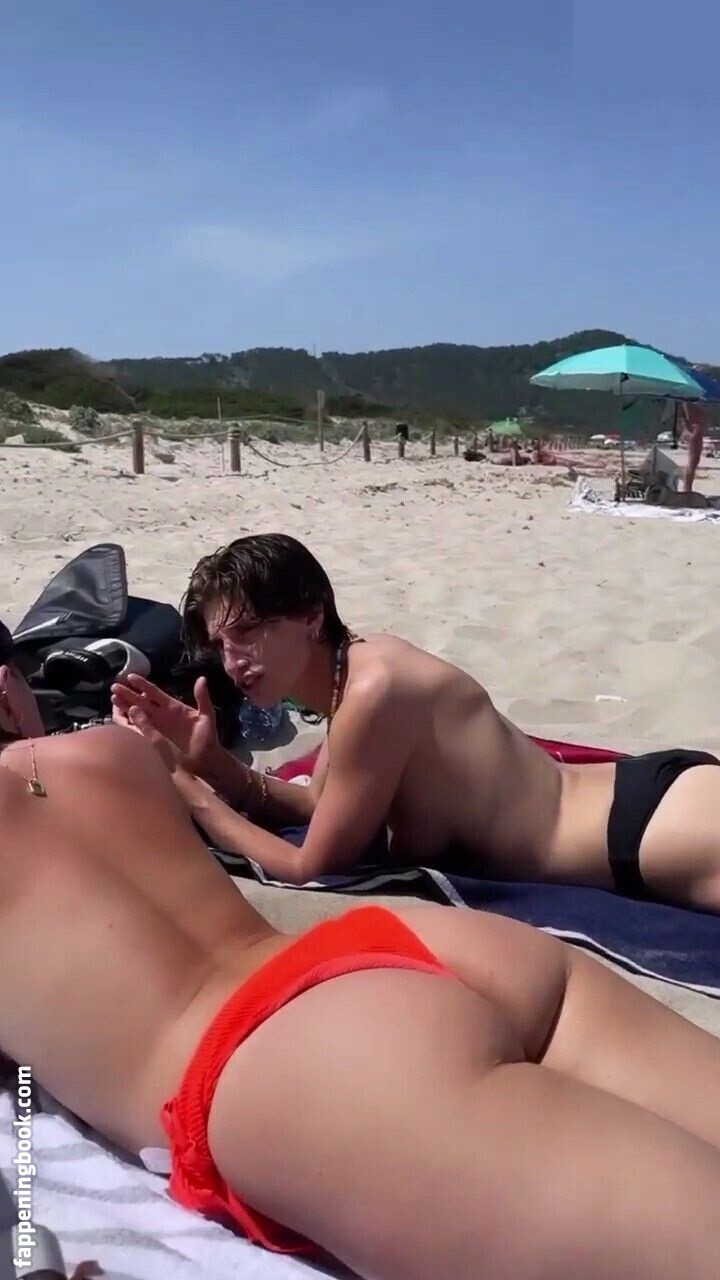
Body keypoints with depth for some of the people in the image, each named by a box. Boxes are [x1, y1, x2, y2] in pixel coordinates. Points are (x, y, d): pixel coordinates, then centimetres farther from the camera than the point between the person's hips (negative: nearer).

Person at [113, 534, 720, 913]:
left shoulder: (372, 693, -24)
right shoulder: (358, 665, 4)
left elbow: (315, 868, -14)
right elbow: (321, 808, 15)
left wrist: (186, 788, -8)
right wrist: (209, 761, 0)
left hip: (648, 822, -9)